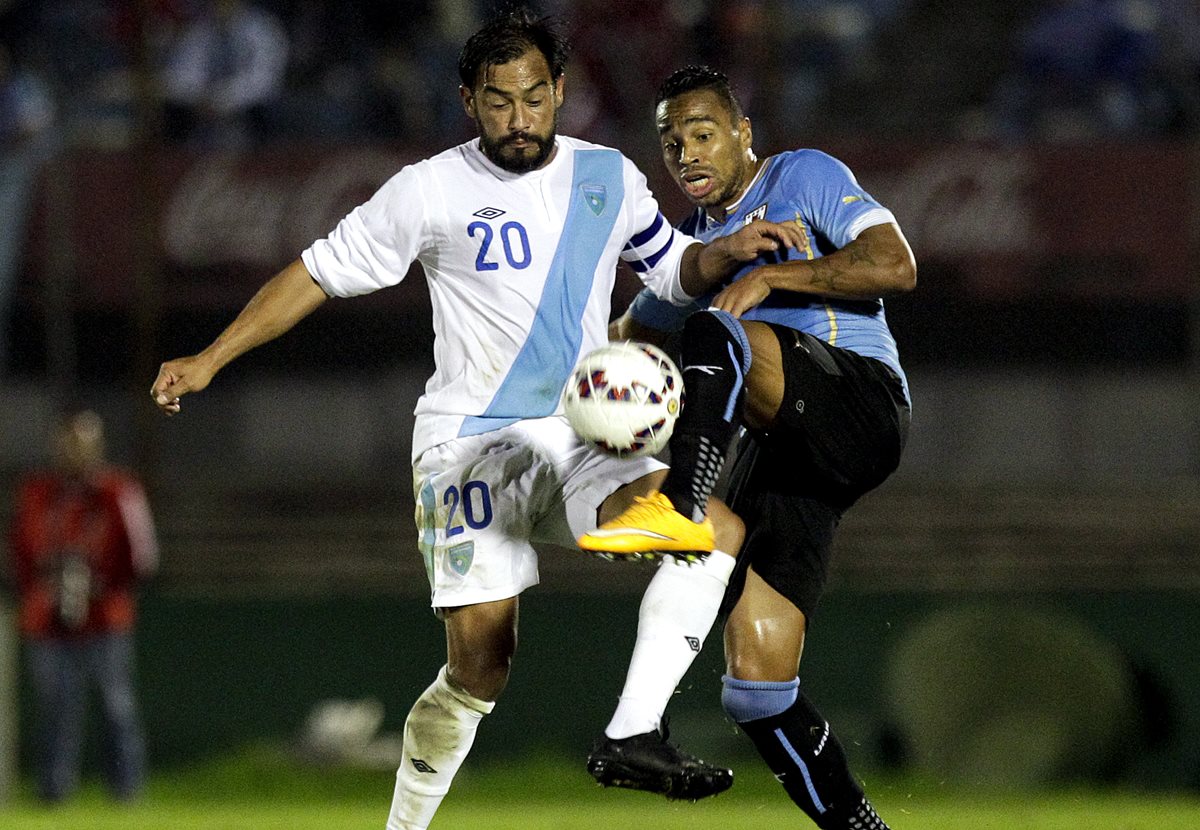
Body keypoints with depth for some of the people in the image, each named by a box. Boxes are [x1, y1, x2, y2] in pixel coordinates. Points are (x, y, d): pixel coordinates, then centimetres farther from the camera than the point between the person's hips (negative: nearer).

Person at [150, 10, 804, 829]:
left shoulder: (608, 177, 10)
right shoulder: (432, 191, -2)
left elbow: (673, 270, 25)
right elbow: (321, 272, 5)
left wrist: (726, 253, 2)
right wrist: (210, 360, 2)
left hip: (580, 444, 4)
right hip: (470, 444, -4)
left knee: (717, 526, -25)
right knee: (479, 670, -14)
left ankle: (634, 732, -31)